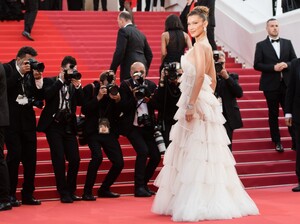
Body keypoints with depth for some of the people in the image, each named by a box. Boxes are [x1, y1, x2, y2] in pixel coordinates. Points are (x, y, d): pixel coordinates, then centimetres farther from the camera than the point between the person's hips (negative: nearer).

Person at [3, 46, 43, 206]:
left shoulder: (32, 71, 10)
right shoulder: (7, 68, -1)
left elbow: (38, 97, 7)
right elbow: (5, 88, -17)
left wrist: (38, 79, -7)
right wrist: (20, 73, -16)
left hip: (27, 118, 5)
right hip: (11, 119, -5)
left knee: (30, 157, 3)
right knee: (14, 154, -9)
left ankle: (28, 195, 12)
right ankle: (10, 195, 0)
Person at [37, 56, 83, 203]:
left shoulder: (75, 84, 12)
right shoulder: (50, 81, 2)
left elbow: (81, 102, 0)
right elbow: (47, 95, -18)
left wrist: (77, 85, -11)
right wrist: (61, 80, -13)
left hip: (69, 126, 4)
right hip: (54, 125, -4)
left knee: (75, 159, -2)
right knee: (59, 159, -7)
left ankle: (71, 191, 13)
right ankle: (63, 194, 1)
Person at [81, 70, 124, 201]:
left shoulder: (115, 90, 3)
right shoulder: (89, 89, -5)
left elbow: (117, 115, 2)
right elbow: (84, 110, -14)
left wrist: (117, 101, -15)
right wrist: (98, 97, -20)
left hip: (109, 132, 4)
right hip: (93, 131, -4)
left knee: (119, 162, -4)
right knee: (97, 156, -27)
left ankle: (104, 190, 18)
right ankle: (87, 192, -15)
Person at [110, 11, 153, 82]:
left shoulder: (123, 31, -3)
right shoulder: (140, 33, 20)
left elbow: (119, 52, -13)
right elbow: (149, 54, 21)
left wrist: (112, 71, -9)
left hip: (129, 71, -8)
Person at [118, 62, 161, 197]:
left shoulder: (151, 85, 7)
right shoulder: (125, 85, -4)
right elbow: (123, 108, -11)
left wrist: (149, 98, -16)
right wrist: (134, 97, -23)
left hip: (147, 127, 5)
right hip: (132, 126, -5)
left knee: (156, 156, -1)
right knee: (143, 151, -22)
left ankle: (143, 183, 20)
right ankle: (139, 187, -12)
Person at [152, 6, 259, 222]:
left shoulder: (200, 45, -12)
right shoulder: (206, 46, 16)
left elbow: (200, 75, -24)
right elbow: (213, 80, 20)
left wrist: (191, 105, -24)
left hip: (197, 102, -10)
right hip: (204, 102, 10)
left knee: (195, 154, -6)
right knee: (201, 154, 12)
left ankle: (196, 204, -3)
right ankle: (209, 200, 17)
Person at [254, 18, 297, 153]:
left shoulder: (287, 43, 9)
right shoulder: (261, 45, 1)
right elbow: (257, 65, -5)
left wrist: (286, 64, -13)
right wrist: (273, 67, -17)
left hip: (287, 84, 2)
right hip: (271, 85, -2)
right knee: (273, 114, 7)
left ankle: (295, 142, 4)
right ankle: (277, 142, 16)